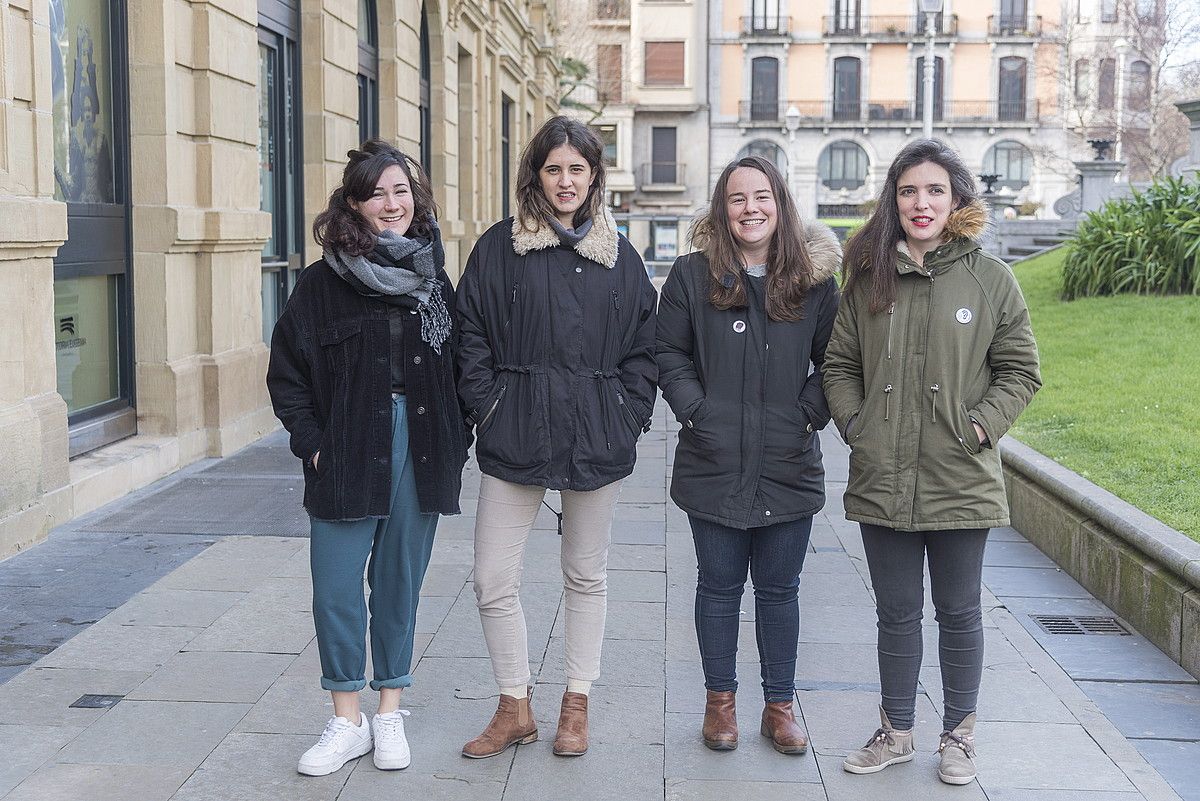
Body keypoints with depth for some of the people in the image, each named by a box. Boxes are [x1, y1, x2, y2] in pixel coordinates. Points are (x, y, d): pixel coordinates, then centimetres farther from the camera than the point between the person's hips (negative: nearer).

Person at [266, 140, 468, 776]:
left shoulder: (435, 280, 7)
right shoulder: (323, 283, -1)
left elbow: (459, 367, 12)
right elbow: (286, 373, 1)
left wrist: (455, 441, 2)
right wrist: (313, 443, -6)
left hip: (421, 450, 2)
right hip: (347, 455, -2)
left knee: (399, 583, 10)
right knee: (336, 588, -2)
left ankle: (389, 714, 23)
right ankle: (347, 721, 13)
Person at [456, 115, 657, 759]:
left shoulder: (619, 254, 7)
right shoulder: (499, 248, 2)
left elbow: (644, 346, 8)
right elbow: (471, 338, 2)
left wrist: (629, 418, -1)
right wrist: (487, 411, -6)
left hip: (596, 436, 1)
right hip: (515, 435, -1)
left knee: (586, 576, 12)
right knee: (493, 581, -1)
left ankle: (576, 705, 27)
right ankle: (514, 709, 17)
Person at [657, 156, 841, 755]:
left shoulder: (814, 278, 2)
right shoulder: (693, 275, 0)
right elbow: (669, 353, 3)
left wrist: (811, 413, -4)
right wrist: (695, 411, -8)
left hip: (790, 466, 1)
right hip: (714, 465, -1)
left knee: (779, 589, 11)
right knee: (719, 586, 11)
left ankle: (780, 706, 25)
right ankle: (720, 701, 27)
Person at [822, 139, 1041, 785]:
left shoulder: (990, 279, -3)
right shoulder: (868, 278, 5)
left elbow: (1020, 371, 0)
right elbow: (839, 363, 11)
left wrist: (978, 427, -11)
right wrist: (854, 424, -2)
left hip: (960, 483, -2)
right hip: (882, 482, 2)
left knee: (958, 613, 11)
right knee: (896, 613, 14)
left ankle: (958, 736, 29)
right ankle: (896, 734, 30)